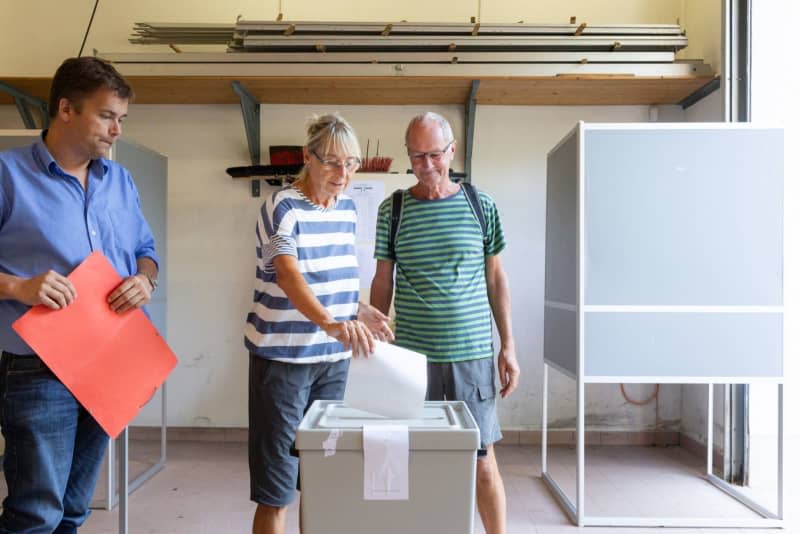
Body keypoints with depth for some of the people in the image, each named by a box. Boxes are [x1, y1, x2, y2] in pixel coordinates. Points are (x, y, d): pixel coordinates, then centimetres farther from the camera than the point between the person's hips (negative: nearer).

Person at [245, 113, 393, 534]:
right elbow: (289, 276, -29)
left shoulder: (347, 208, 7)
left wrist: (360, 311, -2)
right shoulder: (282, 207, -13)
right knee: (276, 485, 3)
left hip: (333, 357, 6)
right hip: (283, 357, -6)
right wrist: (330, 323, -46)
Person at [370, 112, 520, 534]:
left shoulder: (480, 206, 3)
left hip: (472, 355, 0)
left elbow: (496, 279, 7)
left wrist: (508, 346, 4)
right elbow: (383, 283, 7)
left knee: (482, 460, 7)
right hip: (412, 356, 1)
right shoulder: (392, 210, 3)